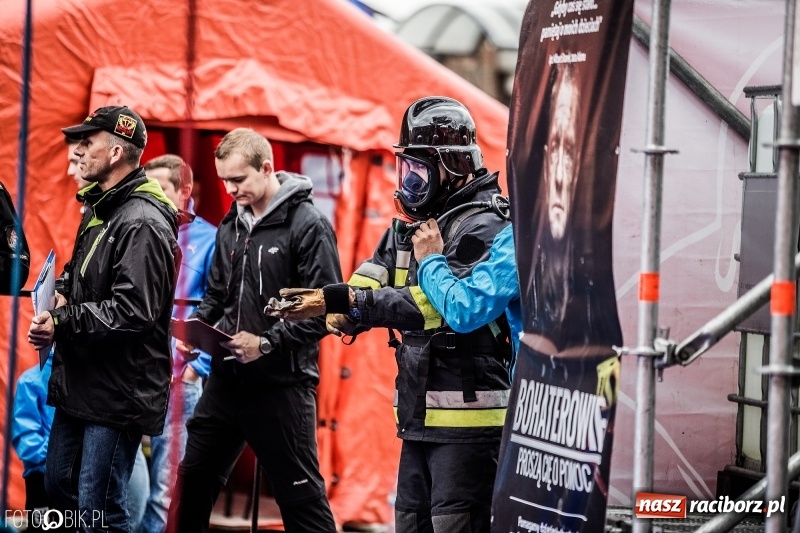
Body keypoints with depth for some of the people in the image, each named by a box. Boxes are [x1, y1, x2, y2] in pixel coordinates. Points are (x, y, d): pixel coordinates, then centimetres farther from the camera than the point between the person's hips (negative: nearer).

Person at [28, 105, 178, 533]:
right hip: (79, 384, 10)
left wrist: (62, 323, -19)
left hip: (118, 395, -10)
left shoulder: (143, 224, -20)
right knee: (58, 487, 17)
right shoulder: (100, 209, 13)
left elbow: (132, 311, -27)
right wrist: (61, 295, 5)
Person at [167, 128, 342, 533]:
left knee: (300, 495, -1)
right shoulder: (231, 226, 11)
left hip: (281, 384, -7)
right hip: (227, 378, 7)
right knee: (194, 479, 13)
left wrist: (268, 342, -22)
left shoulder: (307, 225, -11)